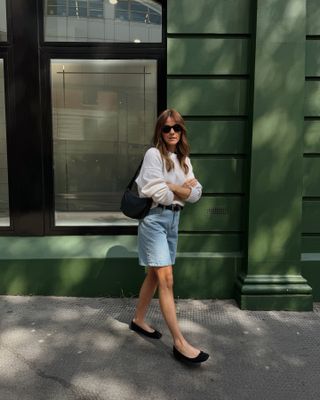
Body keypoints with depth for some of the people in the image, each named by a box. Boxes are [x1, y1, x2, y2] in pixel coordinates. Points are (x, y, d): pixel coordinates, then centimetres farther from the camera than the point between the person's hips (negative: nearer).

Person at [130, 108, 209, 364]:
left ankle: (139, 320, 34)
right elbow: (159, 194, -18)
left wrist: (171, 186, -13)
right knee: (166, 280, -9)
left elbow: (196, 194, 2)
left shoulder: (184, 160, 12)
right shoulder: (154, 154, -9)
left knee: (155, 276, 15)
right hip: (155, 219, -7)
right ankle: (180, 343, -5)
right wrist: (184, 189, -3)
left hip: (174, 219, 7)